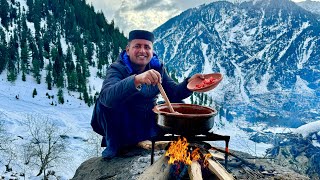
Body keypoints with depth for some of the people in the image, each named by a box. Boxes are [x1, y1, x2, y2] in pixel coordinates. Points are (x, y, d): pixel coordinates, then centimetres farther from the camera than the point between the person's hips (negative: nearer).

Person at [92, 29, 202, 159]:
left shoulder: (158, 68, -2)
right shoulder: (117, 69, -18)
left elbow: (174, 93, 0)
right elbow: (107, 96, -39)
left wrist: (189, 82, -20)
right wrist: (136, 79, -54)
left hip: (149, 127, 5)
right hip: (123, 128, -4)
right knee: (105, 102, -30)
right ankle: (113, 145, -6)